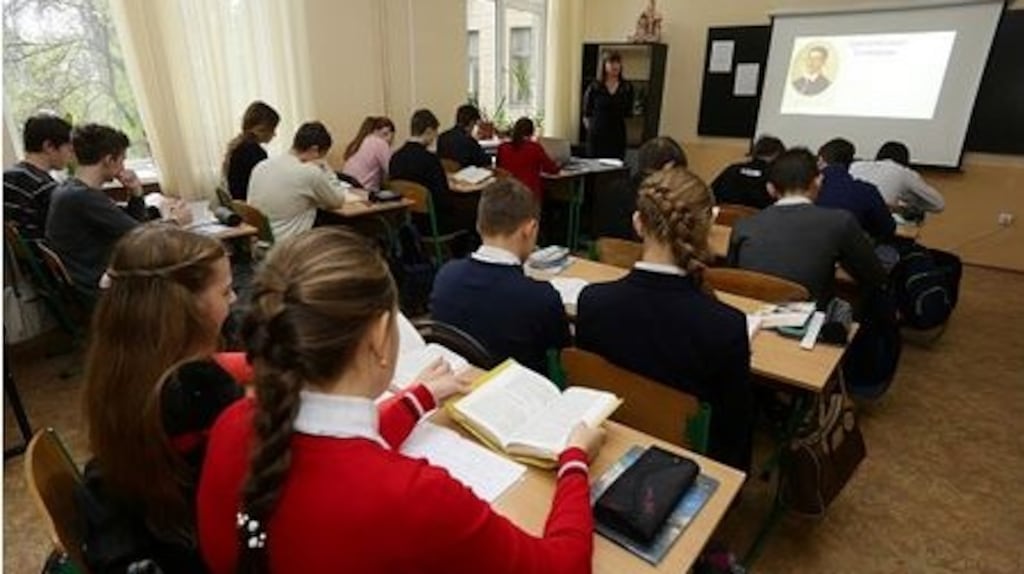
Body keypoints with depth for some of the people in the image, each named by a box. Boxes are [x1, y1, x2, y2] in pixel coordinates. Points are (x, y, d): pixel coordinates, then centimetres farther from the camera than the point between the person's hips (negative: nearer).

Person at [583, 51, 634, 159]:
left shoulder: (627, 87, 3)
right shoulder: (594, 87, -3)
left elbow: (628, 112, 11)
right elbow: (586, 115, 3)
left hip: (618, 135, 2)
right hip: (597, 134, -2)